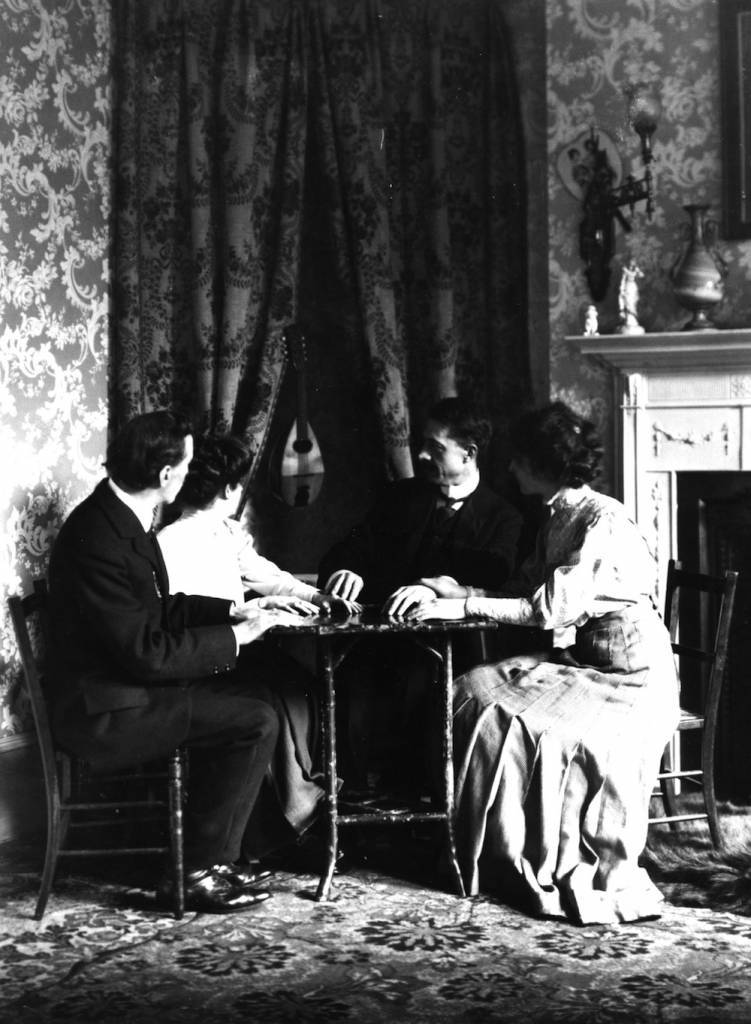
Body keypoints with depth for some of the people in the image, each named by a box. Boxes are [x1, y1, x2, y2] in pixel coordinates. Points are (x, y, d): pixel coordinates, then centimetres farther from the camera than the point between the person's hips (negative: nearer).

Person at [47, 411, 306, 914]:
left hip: (128, 681, 10)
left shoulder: (121, 515, 6)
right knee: (256, 722, -14)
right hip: (104, 710, -10)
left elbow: (162, 608, 17)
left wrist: (235, 610, 7)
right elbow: (146, 652, -25)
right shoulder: (98, 541, -26)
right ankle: (198, 872, -1)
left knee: (249, 692, 11)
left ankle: (208, 853, 14)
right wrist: (234, 636, -16)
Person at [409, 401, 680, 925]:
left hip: (631, 679, -8)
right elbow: (523, 592, 12)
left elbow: (552, 608, -23)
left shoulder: (603, 521, -17)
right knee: (476, 690, -9)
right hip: (576, 662, 9)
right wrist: (455, 590, -1)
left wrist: (462, 605, -20)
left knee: (505, 718, -22)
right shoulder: (558, 520, 11)